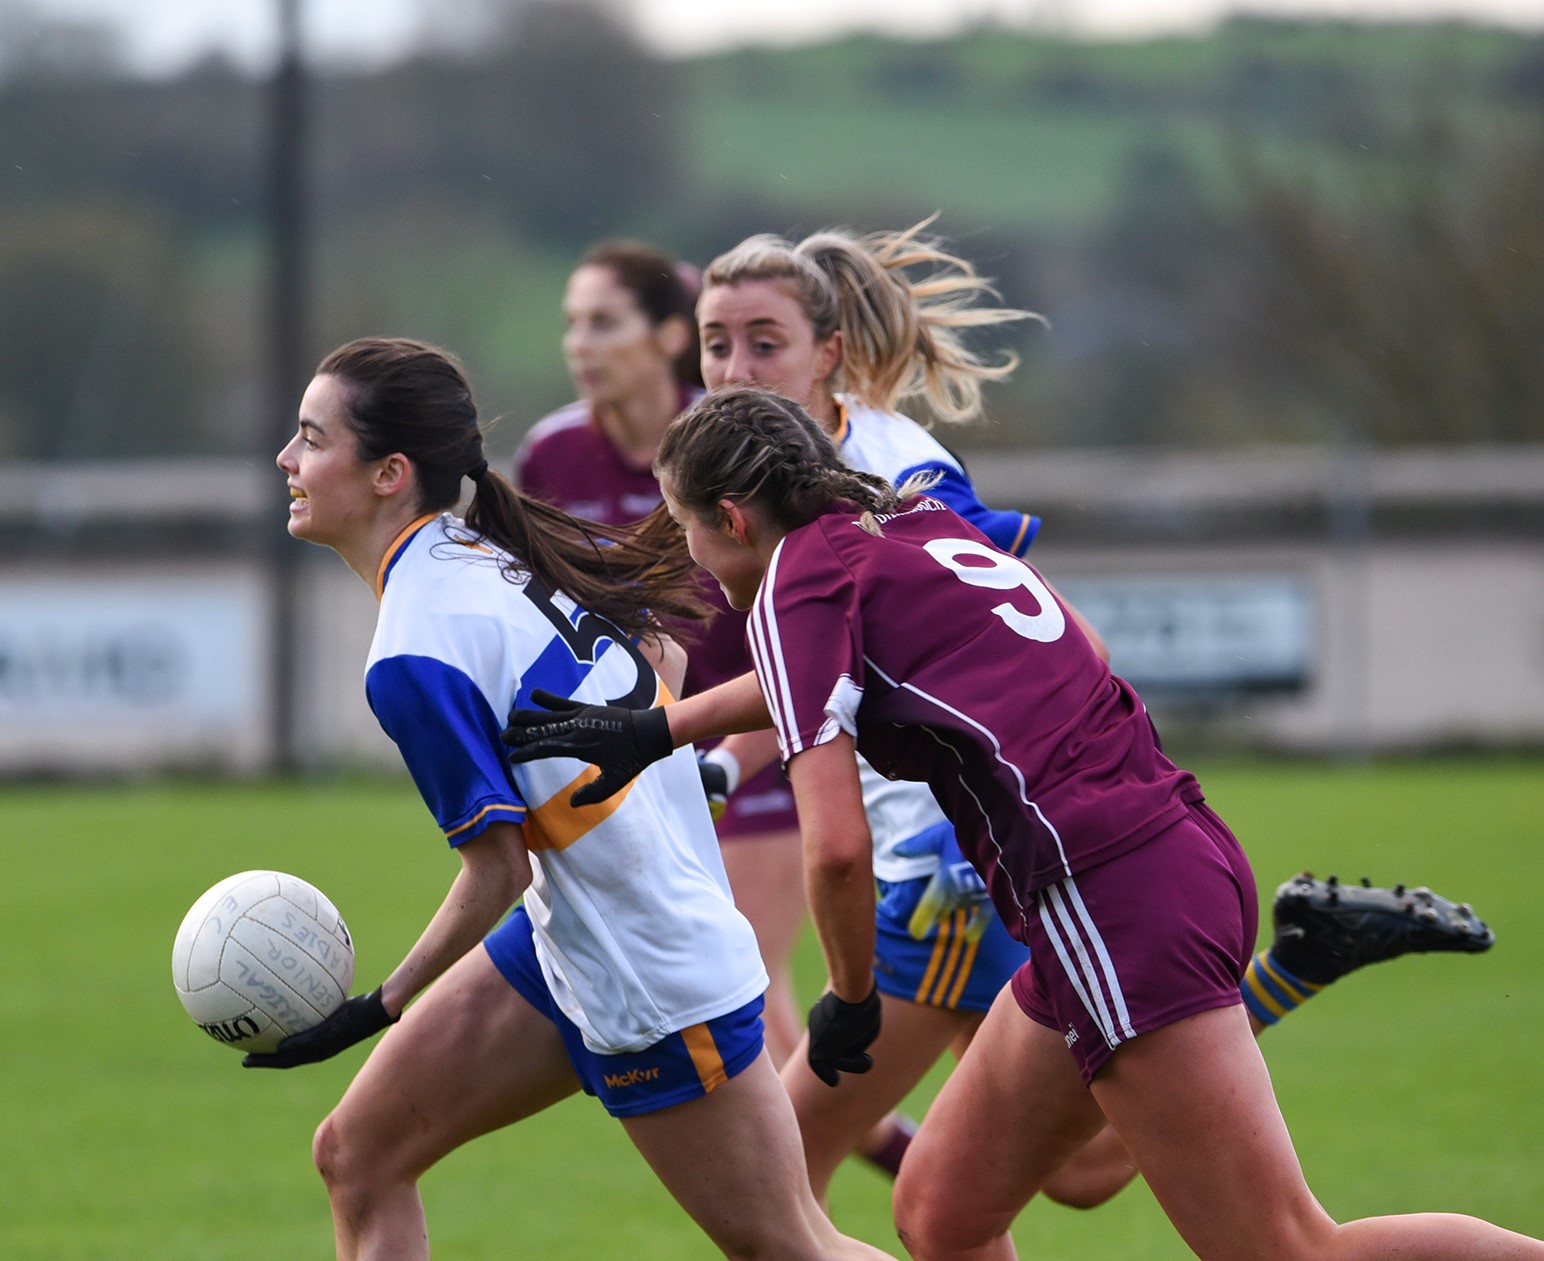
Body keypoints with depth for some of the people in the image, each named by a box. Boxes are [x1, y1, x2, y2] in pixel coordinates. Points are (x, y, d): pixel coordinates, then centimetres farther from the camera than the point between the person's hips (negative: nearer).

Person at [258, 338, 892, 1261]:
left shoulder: (415, 658, -25)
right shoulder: (499, 552, -1)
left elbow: (498, 872, -20)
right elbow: (666, 664, 12)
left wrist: (375, 1011, -11)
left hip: (650, 991, -10)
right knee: (358, 1158, 9)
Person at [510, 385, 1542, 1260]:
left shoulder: (798, 582, -3)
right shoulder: (921, 520, 20)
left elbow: (838, 845, -10)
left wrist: (850, 996, 5)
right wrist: (656, 729, 40)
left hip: (1106, 894, -9)